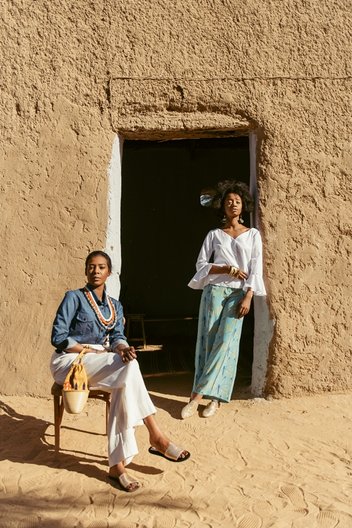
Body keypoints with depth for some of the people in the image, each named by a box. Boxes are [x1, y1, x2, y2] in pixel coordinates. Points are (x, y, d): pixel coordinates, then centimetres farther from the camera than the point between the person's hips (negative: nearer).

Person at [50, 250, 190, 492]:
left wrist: (123, 348, -25)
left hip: (100, 365, 5)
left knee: (123, 386, -31)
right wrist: (93, 351, -16)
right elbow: (58, 337, -10)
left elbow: (117, 336, -1)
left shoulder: (115, 305, 14)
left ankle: (118, 464, -30)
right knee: (128, 366, -31)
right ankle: (157, 437, -28)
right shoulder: (74, 297, -3)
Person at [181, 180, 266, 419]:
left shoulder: (253, 235, 9)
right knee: (208, 341, -5)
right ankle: (214, 398, 1)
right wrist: (228, 269, -9)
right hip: (214, 291, 1)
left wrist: (248, 297, -9)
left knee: (226, 343, -10)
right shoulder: (214, 235, 11)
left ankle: (198, 394, -6)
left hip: (238, 294, -1)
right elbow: (201, 264, 4)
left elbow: (256, 269, 2)